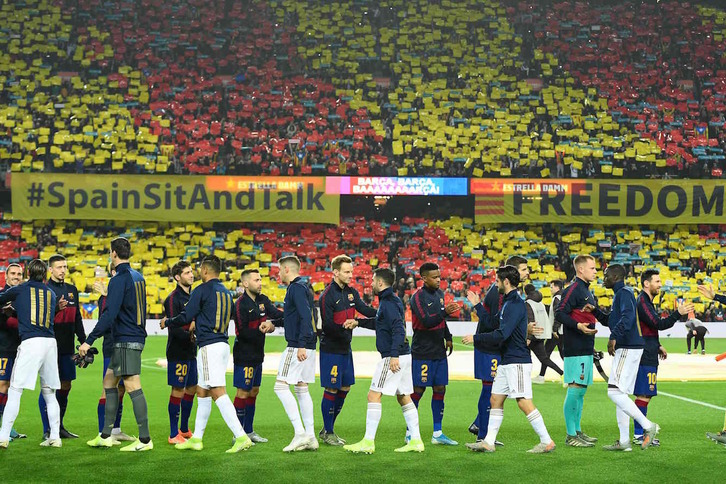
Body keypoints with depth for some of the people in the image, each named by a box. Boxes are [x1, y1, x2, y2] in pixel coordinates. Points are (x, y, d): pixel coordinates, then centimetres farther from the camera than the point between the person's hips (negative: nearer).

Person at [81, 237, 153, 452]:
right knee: (109, 381, 15)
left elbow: (109, 315, -21)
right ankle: (105, 435, 18)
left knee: (133, 387, -9)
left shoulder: (118, 280, -14)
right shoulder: (138, 277, 13)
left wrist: (89, 341, -20)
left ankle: (145, 439, -8)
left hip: (126, 341, -10)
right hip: (137, 336, 10)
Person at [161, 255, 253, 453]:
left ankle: (241, 437, -21)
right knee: (202, 392, 17)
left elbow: (185, 317, -6)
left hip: (209, 346, -9)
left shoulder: (202, 290, -8)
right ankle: (196, 439, 22)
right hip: (223, 344, 9)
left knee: (219, 393, -13)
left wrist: (166, 322, 12)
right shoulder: (226, 292, 16)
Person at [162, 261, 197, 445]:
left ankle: (184, 429, 28)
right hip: (177, 352, -9)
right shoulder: (173, 299, -13)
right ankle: (174, 434, 2)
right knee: (178, 391, -5)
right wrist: (189, 335, -30)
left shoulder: (192, 296, 14)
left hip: (190, 351, 9)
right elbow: (173, 327, -20)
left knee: (191, 389, 14)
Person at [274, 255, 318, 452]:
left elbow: (306, 316, -22)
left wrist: (301, 345, -26)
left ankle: (300, 433, -15)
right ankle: (310, 437, 11)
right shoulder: (301, 287, 18)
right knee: (301, 388, 11)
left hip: (298, 347, -10)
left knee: (281, 386, -10)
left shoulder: (297, 288, -12)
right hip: (306, 347, 10)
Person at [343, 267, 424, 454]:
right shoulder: (390, 300, 16)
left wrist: (394, 355, -31)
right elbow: (380, 323, 32)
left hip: (394, 357, -10)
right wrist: (358, 322, 29)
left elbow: (398, 329, -25)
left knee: (374, 395, -7)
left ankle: (368, 442, -6)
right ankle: (416, 440, 13)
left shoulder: (388, 303, -15)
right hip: (402, 356, 10)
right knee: (404, 397, 12)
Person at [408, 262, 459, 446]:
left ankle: (437, 434, 14)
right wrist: (445, 312, -35)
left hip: (439, 351, 7)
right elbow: (427, 322, -24)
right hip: (422, 353, -7)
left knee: (440, 389, 7)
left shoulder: (439, 293, 11)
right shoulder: (417, 297, -13)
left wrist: (448, 337, 18)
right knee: (418, 390, -2)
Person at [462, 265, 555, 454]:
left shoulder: (516, 304, -17)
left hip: (517, 362, -10)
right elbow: (492, 323, 29)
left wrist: (475, 338, -16)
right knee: (495, 399, 10)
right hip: (506, 361, 10)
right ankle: (488, 442, 13)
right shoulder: (508, 302, 15)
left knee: (524, 402, -10)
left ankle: (547, 442, -4)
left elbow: (502, 334, -23)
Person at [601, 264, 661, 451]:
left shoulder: (624, 293, -11)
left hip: (628, 349, -11)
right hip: (624, 349, 11)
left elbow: (628, 316, -29)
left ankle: (648, 426, -10)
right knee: (620, 394, 10)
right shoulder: (620, 293, 20)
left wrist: (614, 336, -35)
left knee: (615, 392, -14)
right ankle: (624, 441, 12)